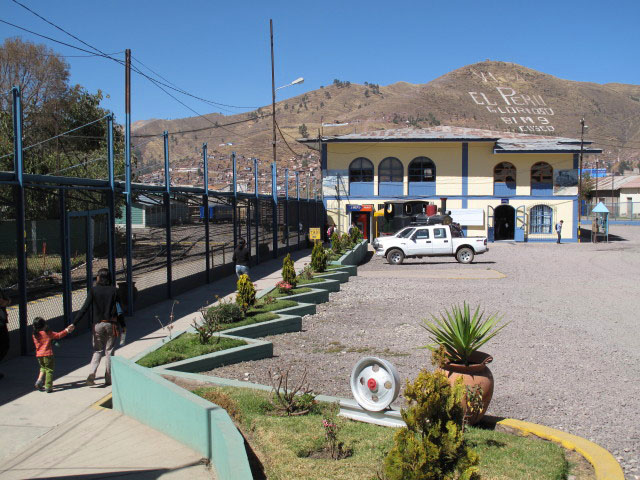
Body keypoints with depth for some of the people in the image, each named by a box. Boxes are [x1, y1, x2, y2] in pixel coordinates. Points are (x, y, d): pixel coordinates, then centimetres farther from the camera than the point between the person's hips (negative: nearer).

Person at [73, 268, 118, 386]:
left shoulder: (93, 290, -4)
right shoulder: (113, 290, -1)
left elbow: (85, 308, -10)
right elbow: (119, 309, 1)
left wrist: (74, 323, -8)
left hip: (98, 324, 0)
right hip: (111, 324, 0)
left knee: (98, 351, 10)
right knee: (109, 351, 9)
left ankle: (91, 374, -10)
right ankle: (108, 379, 11)